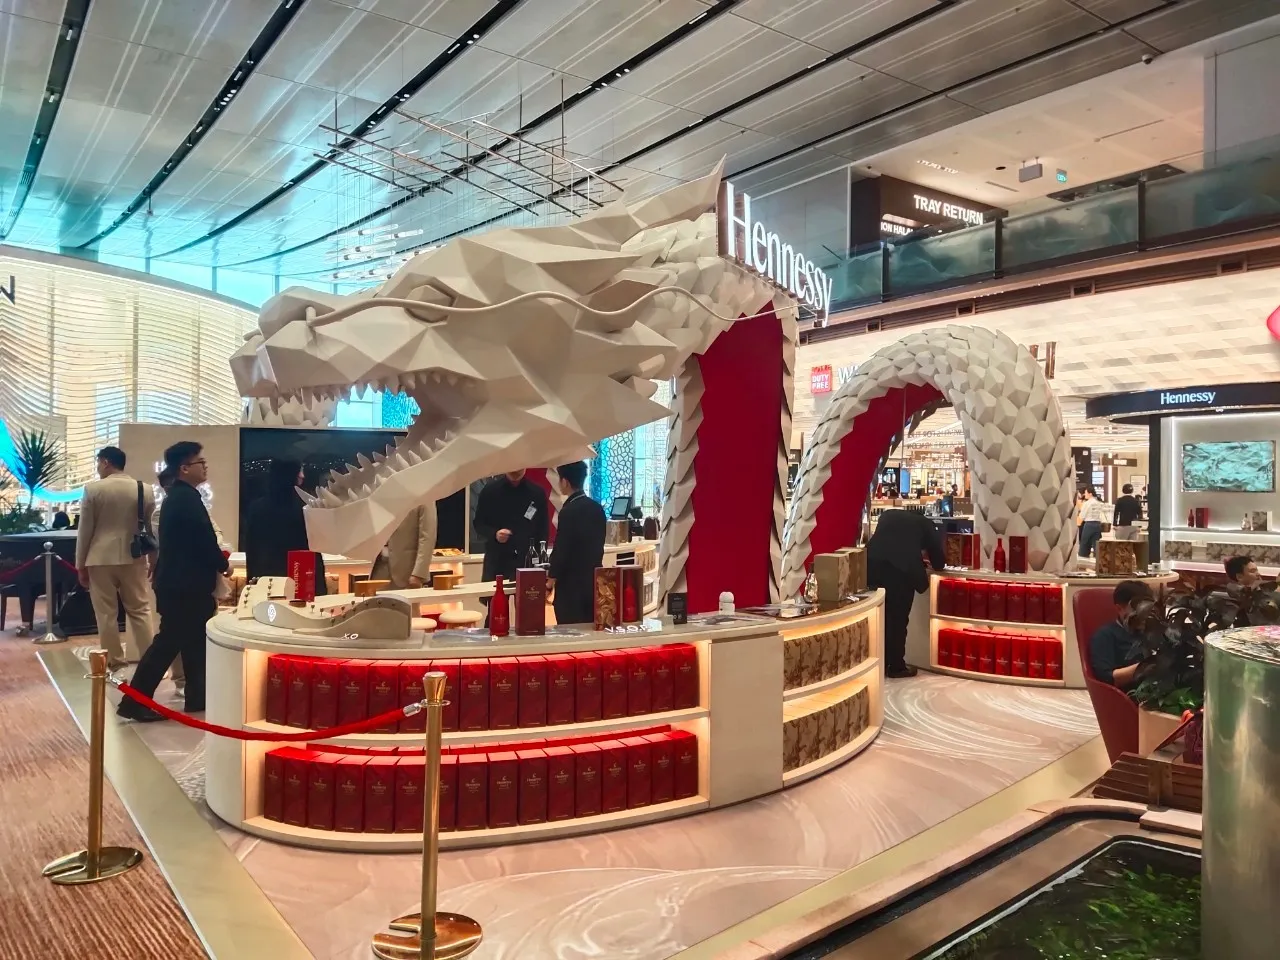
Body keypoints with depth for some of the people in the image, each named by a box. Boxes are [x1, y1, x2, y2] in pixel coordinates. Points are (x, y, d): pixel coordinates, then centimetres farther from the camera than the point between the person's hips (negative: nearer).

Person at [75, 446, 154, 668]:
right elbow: (152, 528, 6)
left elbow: (85, 530, -4)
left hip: (100, 559, -2)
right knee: (140, 610, 9)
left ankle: (114, 661, 11)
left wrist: (81, 565, 4)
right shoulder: (145, 490, 0)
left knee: (106, 612, 6)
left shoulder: (92, 489, -7)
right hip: (133, 558, 2)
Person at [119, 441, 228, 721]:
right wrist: (223, 565, -3)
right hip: (185, 585, -10)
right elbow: (205, 541, -19)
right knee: (169, 642, -2)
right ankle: (135, 702, 3)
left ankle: (197, 697, 21)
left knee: (193, 640, 14)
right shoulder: (188, 498, -18)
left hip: (178, 581, 10)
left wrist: (216, 560, 11)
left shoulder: (177, 496, 14)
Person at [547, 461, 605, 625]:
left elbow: (560, 552, -14)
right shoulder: (597, 509, 6)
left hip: (571, 588, -7)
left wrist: (550, 579, -1)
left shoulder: (568, 512, -16)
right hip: (594, 584, 7)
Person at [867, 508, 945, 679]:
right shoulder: (925, 523, 23)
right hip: (900, 569, -4)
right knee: (898, 619, 9)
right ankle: (897, 667, 17)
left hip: (871, 564, 4)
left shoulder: (888, 515, 32)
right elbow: (939, 561, 25)